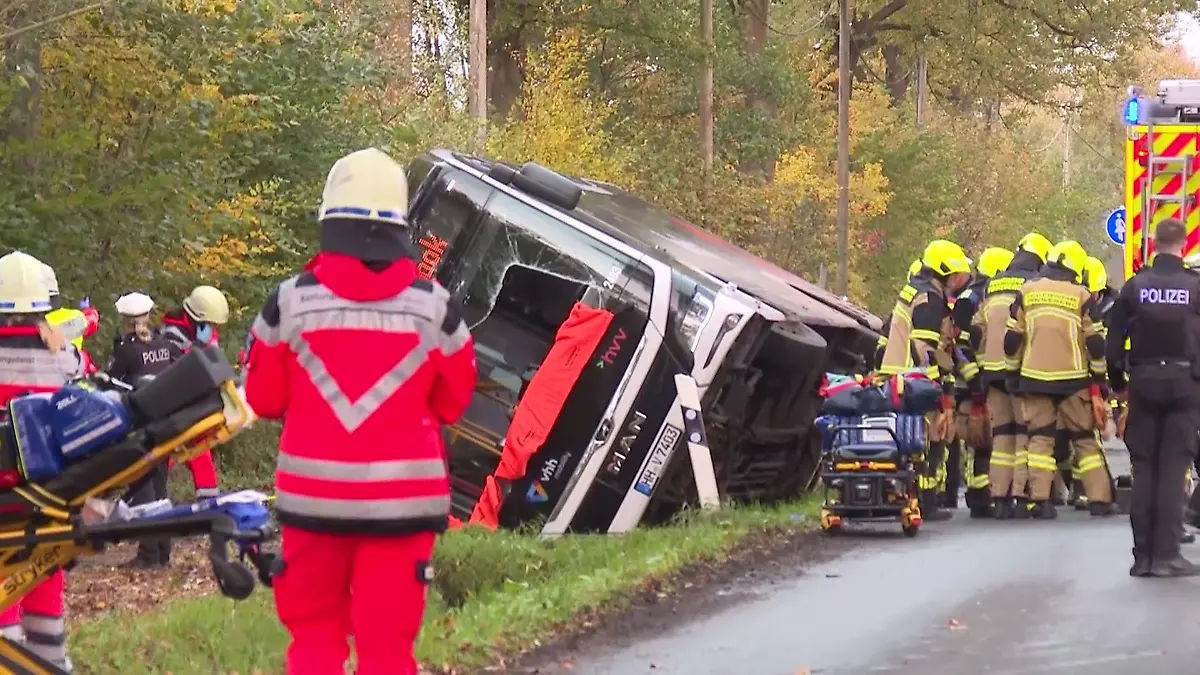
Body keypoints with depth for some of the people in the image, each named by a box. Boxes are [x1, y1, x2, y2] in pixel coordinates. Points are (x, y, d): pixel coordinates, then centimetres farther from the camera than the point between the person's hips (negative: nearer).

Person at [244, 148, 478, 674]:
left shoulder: (289, 303, -4)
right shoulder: (433, 306, -4)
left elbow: (263, 398, 6)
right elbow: (453, 402, 7)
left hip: (313, 495, 1)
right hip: (402, 498, 0)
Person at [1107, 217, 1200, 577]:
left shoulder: (1136, 285, 1)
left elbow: (1114, 340, 1)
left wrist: (1118, 382, 12)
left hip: (1144, 382, 2)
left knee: (1144, 467, 7)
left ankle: (1143, 554, 5)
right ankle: (1166, 554, -6)